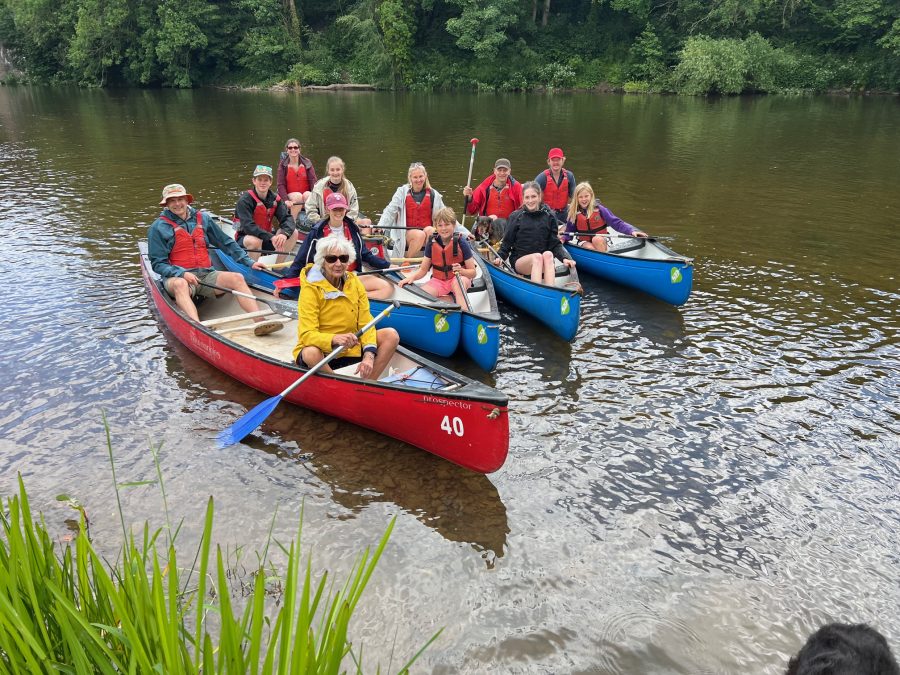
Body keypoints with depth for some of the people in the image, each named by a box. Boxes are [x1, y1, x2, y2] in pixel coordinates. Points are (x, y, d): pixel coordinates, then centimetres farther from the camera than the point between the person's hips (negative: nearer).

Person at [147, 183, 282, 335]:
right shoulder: (159, 227, 4)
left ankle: (260, 321, -39)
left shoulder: (202, 218, 15)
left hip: (206, 274, 4)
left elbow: (226, 243, 21)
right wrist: (182, 273, -18)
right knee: (180, 284, -38)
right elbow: (157, 264, -1)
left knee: (236, 278, -22)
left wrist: (249, 262, 13)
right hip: (177, 277, -3)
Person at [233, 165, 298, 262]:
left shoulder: (275, 199, -1)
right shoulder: (245, 200, -17)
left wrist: (284, 234, -35)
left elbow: (287, 218, -12)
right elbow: (248, 226, -28)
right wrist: (271, 237, -39)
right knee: (255, 241, -39)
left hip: (266, 239, 6)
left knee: (293, 233, -11)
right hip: (245, 239, -6)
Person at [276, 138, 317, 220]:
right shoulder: (283, 164, 1)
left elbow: (313, 181, -6)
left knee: (308, 195, -31)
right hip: (290, 195, -1)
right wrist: (286, 200, -23)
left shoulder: (307, 163, 3)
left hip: (306, 193, 1)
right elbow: (281, 185, -6)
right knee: (298, 196, -32)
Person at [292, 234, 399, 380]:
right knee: (310, 353, -38)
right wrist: (334, 339, -43)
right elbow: (307, 335, -24)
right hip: (321, 352, -5)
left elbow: (366, 324, -4)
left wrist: (369, 354, -22)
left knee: (391, 335, -11)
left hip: (350, 349, 5)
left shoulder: (354, 282, -2)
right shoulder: (311, 288, -16)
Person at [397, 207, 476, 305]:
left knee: (457, 283, -39)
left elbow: (472, 272, -10)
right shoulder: (432, 242, -3)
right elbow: (423, 269, 1)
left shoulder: (461, 242, -12)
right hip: (438, 280, 4)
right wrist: (412, 277, -19)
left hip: (460, 277, -3)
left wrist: (461, 270, -31)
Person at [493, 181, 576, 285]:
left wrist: (564, 258, -11)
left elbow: (555, 243, 6)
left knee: (548, 254, -32)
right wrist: (499, 256, -13)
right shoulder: (515, 217, 5)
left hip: (543, 263, 1)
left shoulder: (549, 217, 9)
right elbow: (507, 242, 5)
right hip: (519, 261, -1)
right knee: (538, 257, -33)